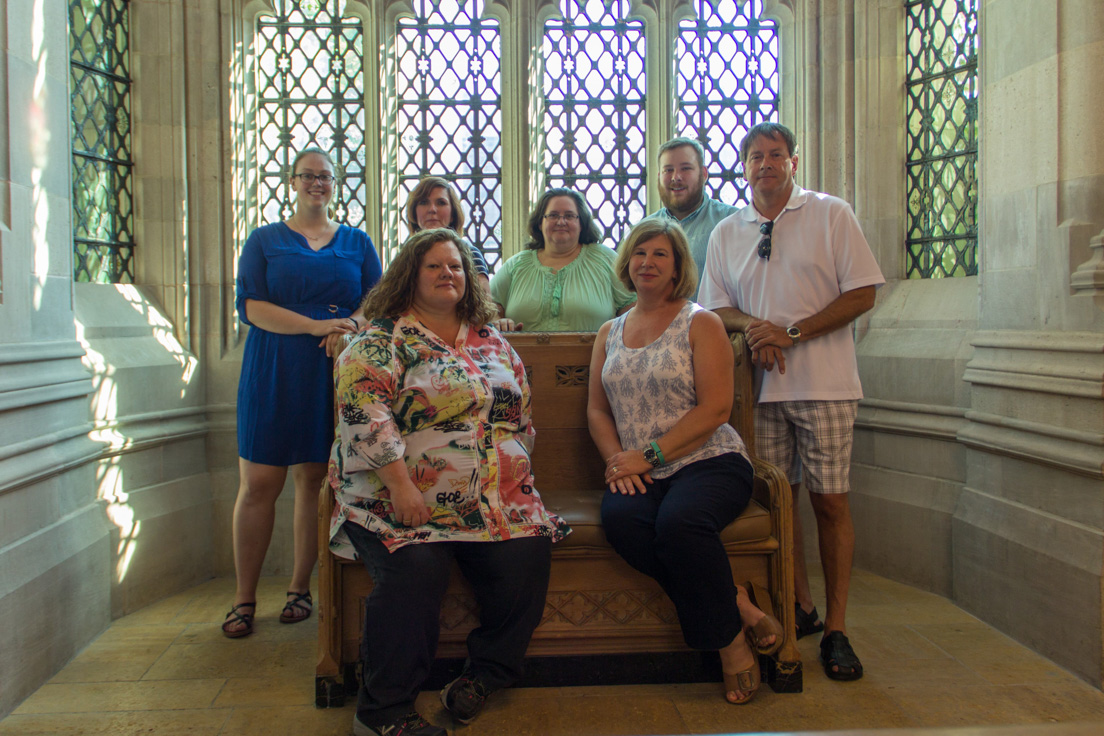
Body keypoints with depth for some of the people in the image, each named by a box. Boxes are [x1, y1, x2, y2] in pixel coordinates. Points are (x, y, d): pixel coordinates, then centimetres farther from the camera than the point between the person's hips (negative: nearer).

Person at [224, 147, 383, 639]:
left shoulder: (357, 243, 14)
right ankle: (244, 598, 9)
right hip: (273, 374, -1)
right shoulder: (265, 240, 10)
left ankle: (300, 587, 18)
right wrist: (317, 325, -16)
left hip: (335, 374, 1)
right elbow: (250, 306, -3)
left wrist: (347, 331, -15)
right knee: (258, 484, -2)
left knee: (315, 479, 4)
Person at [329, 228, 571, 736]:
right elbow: (363, 411, -12)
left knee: (528, 556, -20)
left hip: (497, 503, 5)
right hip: (405, 500, -4)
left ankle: (485, 675, 4)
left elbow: (521, 415, 21)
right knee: (415, 568, -30)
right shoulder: (382, 340, 2)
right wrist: (400, 485, -20)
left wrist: (514, 476, 8)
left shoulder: (493, 343, 19)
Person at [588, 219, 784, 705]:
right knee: (619, 518, -30)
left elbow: (714, 410, -7)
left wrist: (648, 455, -14)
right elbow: (597, 409, 15)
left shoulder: (701, 324, 3)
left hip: (709, 462, -4)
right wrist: (617, 460, -5)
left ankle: (728, 633, -10)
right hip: (640, 475, 4)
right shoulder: (610, 333, 19)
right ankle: (735, 604, -16)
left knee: (679, 520, -35)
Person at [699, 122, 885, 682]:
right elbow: (718, 305, 15)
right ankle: (799, 608, 22)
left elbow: (862, 294, -3)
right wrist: (753, 328, -8)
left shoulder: (831, 215, 3)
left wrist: (791, 331, -13)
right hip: (762, 385, 3)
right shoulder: (726, 234, 14)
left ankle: (836, 629, 7)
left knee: (829, 500, -2)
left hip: (824, 383, -3)